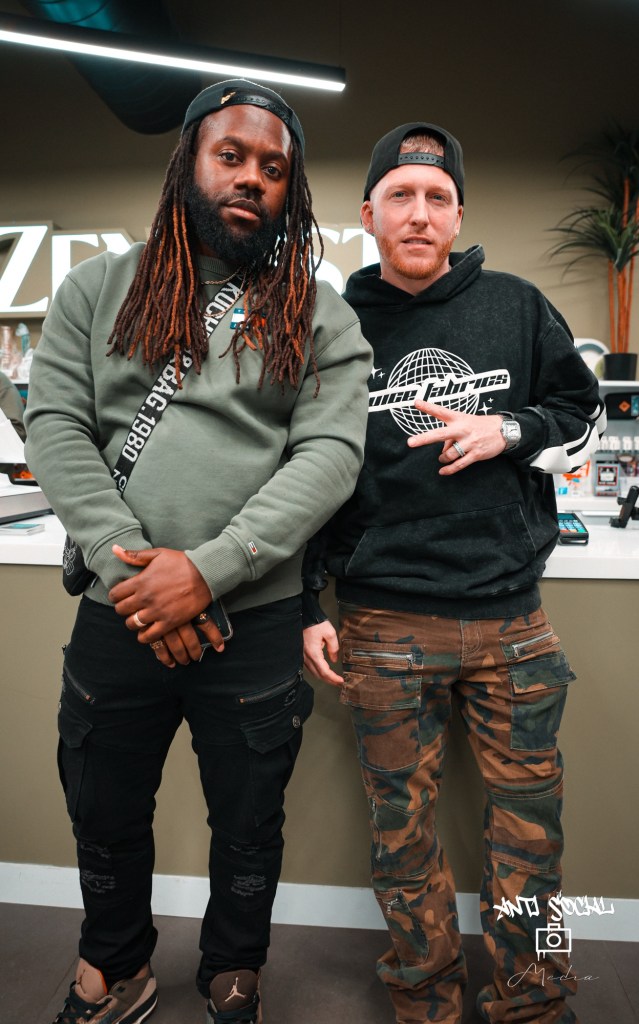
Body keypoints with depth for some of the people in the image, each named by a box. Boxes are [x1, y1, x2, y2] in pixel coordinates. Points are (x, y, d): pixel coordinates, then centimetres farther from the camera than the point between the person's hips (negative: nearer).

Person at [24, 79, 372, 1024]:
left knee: (248, 828, 17)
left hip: (257, 620, -1)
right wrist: (127, 569, -15)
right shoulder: (98, 289, 7)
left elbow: (331, 454, -9)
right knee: (104, 819, 21)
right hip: (117, 617, 2)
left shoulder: (321, 316, 2)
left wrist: (209, 569, -19)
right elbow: (54, 426, -2)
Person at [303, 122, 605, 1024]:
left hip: (513, 618, 1)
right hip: (386, 624, 0)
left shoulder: (517, 308, 4)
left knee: (530, 821, 13)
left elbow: (585, 414, 13)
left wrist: (509, 431, -9)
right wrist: (306, 606, 2)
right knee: (403, 827, 12)